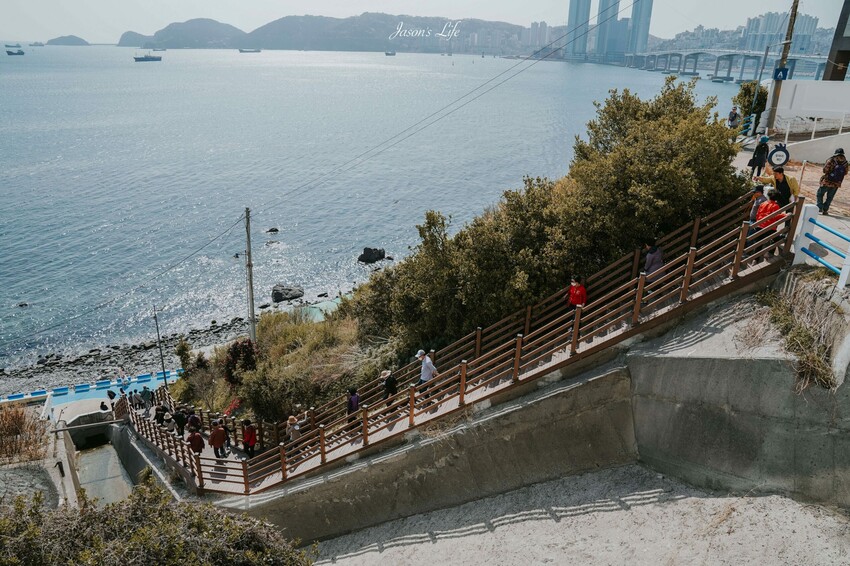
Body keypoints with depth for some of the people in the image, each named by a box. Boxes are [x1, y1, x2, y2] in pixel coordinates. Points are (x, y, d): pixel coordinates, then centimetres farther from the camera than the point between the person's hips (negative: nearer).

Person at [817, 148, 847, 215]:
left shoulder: (831, 160, -13)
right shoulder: (845, 162, -2)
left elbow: (825, 170, -11)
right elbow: (845, 173, 7)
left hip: (826, 182, -3)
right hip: (836, 184, 3)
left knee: (820, 194, 13)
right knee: (829, 197, 14)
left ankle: (819, 207, 1)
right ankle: (825, 210, 14)